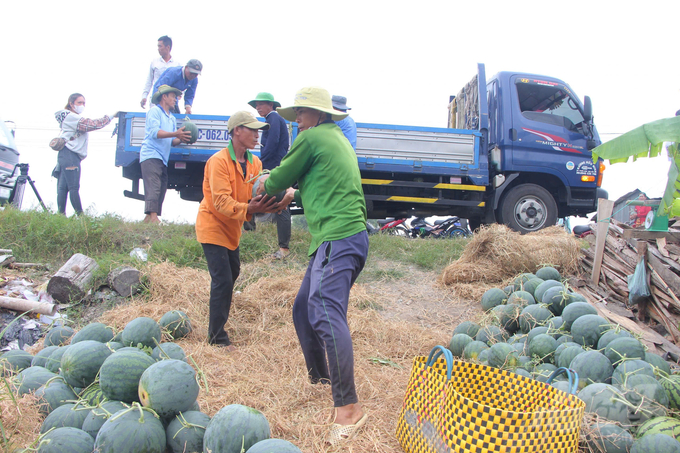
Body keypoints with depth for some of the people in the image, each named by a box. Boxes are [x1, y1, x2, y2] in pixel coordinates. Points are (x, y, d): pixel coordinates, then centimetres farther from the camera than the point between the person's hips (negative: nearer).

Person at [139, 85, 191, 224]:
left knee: (161, 191, 2)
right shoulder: (154, 111, 2)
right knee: (153, 188, -19)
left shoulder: (172, 118, 28)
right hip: (151, 156, -8)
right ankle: (153, 217, -29)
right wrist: (175, 134, -23)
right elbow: (154, 132, -13)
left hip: (163, 159, 9)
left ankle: (148, 218, 3)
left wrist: (181, 140, 0)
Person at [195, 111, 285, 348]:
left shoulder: (254, 162, 2)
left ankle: (219, 317, 42)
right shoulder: (219, 161, -22)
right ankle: (217, 337, -1)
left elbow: (257, 194, -6)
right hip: (213, 226, -8)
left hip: (232, 228, 9)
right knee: (222, 280, -11)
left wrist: (271, 205, -28)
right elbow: (221, 201, -30)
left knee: (232, 273, 20)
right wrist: (247, 209, -45)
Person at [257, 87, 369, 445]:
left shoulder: (313, 137, -3)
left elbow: (281, 178, 4)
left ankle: (348, 408, -26)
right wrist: (296, 194, 38)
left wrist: (266, 185, 24)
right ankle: (320, 377, 31)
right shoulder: (338, 140, 26)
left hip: (339, 238, -11)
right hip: (339, 238, 11)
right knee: (304, 309, 18)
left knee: (326, 313, -22)